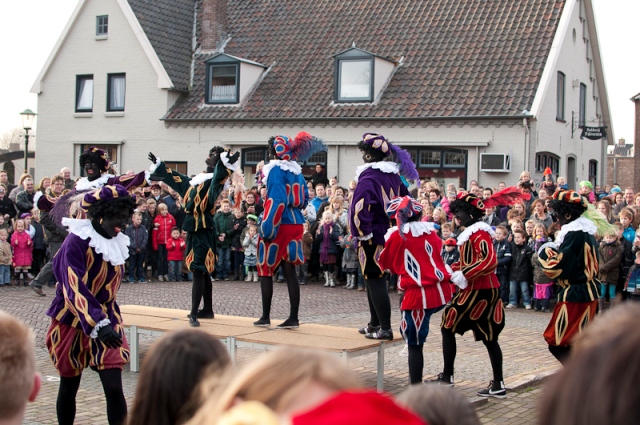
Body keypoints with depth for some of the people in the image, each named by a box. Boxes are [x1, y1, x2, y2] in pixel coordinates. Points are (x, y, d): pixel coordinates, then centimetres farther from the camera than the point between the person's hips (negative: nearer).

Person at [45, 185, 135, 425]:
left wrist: (107, 320, 16)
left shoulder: (119, 243, 0)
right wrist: (97, 324, -42)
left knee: (114, 388, -8)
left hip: (107, 321, 4)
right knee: (69, 387, 12)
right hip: (72, 323, -4)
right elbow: (74, 287, -31)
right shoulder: (77, 241, -20)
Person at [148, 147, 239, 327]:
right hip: (193, 229, 9)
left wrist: (226, 163, -50)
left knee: (198, 271, -12)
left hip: (204, 230, -9)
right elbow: (173, 177, 32)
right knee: (203, 271, 15)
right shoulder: (196, 179, 17)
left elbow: (219, 177, -31)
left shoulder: (215, 179, -6)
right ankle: (208, 310, 25)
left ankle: (194, 314, -13)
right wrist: (158, 165, 40)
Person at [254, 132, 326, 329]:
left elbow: (276, 201, -21)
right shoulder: (297, 172, 11)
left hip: (279, 226, -7)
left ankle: (265, 317, 9)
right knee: (289, 271, 8)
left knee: (265, 270, 5)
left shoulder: (276, 171, -13)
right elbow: (304, 198, 16)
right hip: (295, 225, 7)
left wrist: (268, 229, -21)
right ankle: (293, 318, 5)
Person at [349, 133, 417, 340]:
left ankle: (385, 328, -5)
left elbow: (360, 206, -28)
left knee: (374, 280, -4)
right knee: (375, 278, 19)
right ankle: (375, 323, 29)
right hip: (388, 234, 9)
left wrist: (362, 232, -18)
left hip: (372, 237, -9)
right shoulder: (393, 175, 9)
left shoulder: (369, 177, -17)